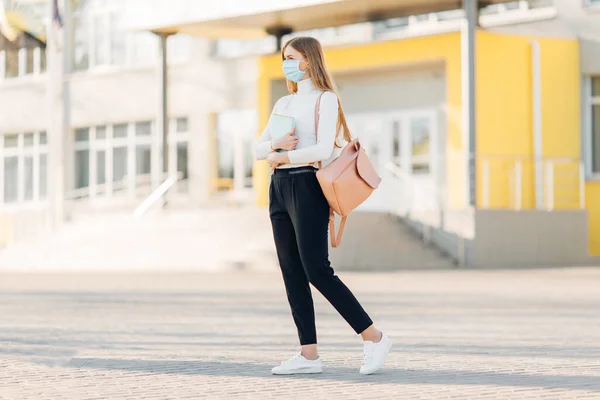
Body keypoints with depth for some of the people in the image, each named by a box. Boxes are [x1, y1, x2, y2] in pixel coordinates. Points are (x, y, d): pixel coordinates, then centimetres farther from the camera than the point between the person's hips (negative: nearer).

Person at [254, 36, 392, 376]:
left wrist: (284, 157, -8)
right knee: (292, 273, 3)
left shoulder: (325, 99, -3)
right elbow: (259, 149, 14)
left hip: (307, 185, -8)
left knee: (317, 270, -13)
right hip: (279, 187, 8)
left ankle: (374, 338, -5)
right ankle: (309, 354, 4)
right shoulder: (283, 104, 19)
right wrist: (275, 145, -7)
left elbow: (324, 149, -16)